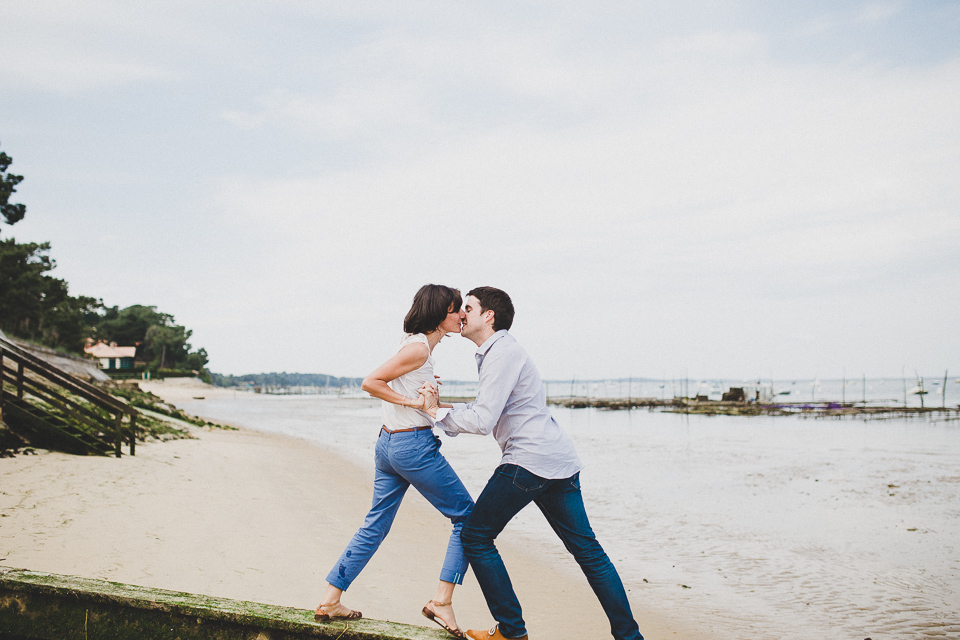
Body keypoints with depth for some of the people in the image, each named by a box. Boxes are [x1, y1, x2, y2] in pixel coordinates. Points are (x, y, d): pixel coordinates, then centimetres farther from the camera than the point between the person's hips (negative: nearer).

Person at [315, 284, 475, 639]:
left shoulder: (418, 345, 13)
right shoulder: (419, 347, -15)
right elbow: (370, 382, -15)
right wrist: (413, 401, -16)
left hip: (388, 444, 10)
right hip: (413, 446, -10)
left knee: (375, 525, 14)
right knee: (467, 517, 2)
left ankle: (330, 601, 16)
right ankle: (442, 601, 1)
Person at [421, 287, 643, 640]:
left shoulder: (502, 353, -11)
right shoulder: (497, 351, 21)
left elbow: (482, 421, -18)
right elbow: (484, 410, 21)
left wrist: (438, 412, -5)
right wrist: (441, 406, 9)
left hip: (529, 459, -10)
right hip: (559, 461, 10)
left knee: (475, 537, 1)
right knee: (586, 548, 10)